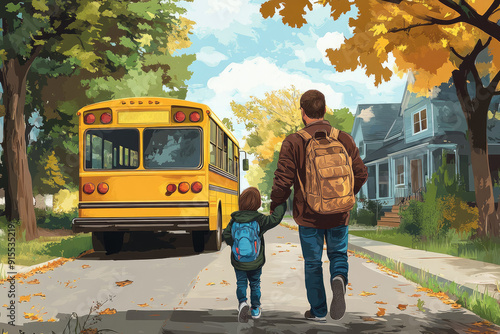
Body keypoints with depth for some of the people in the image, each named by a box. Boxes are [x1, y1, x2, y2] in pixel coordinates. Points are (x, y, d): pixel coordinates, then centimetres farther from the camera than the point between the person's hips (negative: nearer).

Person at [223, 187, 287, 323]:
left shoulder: (234, 220, -10)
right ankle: (255, 309, 27)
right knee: (255, 284, 19)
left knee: (241, 283, 15)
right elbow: (275, 218, -15)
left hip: (238, 262, 0)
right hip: (256, 263, 0)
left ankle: (242, 302, -11)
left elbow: (226, 236, -9)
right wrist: (282, 203, -3)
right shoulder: (260, 219, -16)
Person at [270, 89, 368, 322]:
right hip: (339, 215, 2)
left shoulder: (294, 142, -12)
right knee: (338, 254, 21)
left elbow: (283, 181, -14)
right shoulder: (344, 139, -2)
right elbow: (361, 173, 2)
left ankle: (318, 311, 22)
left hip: (309, 216, -2)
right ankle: (339, 279, -10)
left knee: (312, 264, 14)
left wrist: (275, 207, 4)